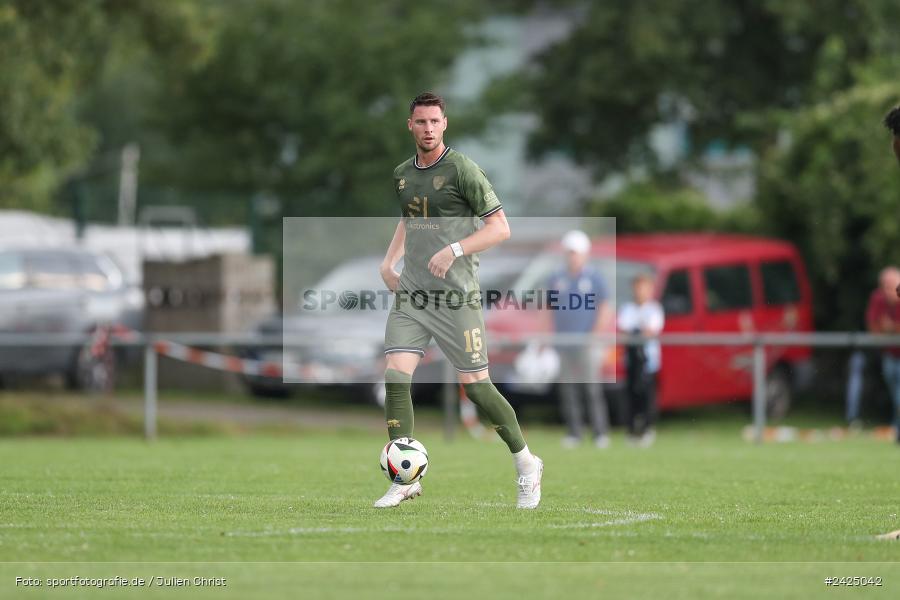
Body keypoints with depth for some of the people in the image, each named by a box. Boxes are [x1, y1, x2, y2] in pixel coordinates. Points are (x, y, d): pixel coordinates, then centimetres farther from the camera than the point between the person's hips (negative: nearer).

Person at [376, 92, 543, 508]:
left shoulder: (462, 170, -9)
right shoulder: (402, 174, 11)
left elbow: (500, 227, -9)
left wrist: (454, 249, -20)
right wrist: (389, 261, 15)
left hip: (456, 295, -5)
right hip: (411, 292, 5)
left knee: (474, 384, -3)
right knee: (395, 376, -9)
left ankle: (526, 465, 17)